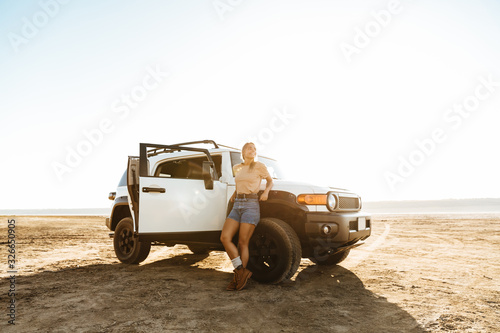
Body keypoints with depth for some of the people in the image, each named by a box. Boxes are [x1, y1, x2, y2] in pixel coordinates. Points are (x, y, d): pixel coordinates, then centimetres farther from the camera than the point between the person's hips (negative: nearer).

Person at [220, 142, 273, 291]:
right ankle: (242, 272, -2)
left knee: (243, 243, -6)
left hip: (251, 206, -5)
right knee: (225, 237, -10)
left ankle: (238, 278, 6)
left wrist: (266, 191, -5)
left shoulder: (260, 166, 0)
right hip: (237, 206, 5)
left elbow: (270, 180, 13)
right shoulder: (237, 168, 16)